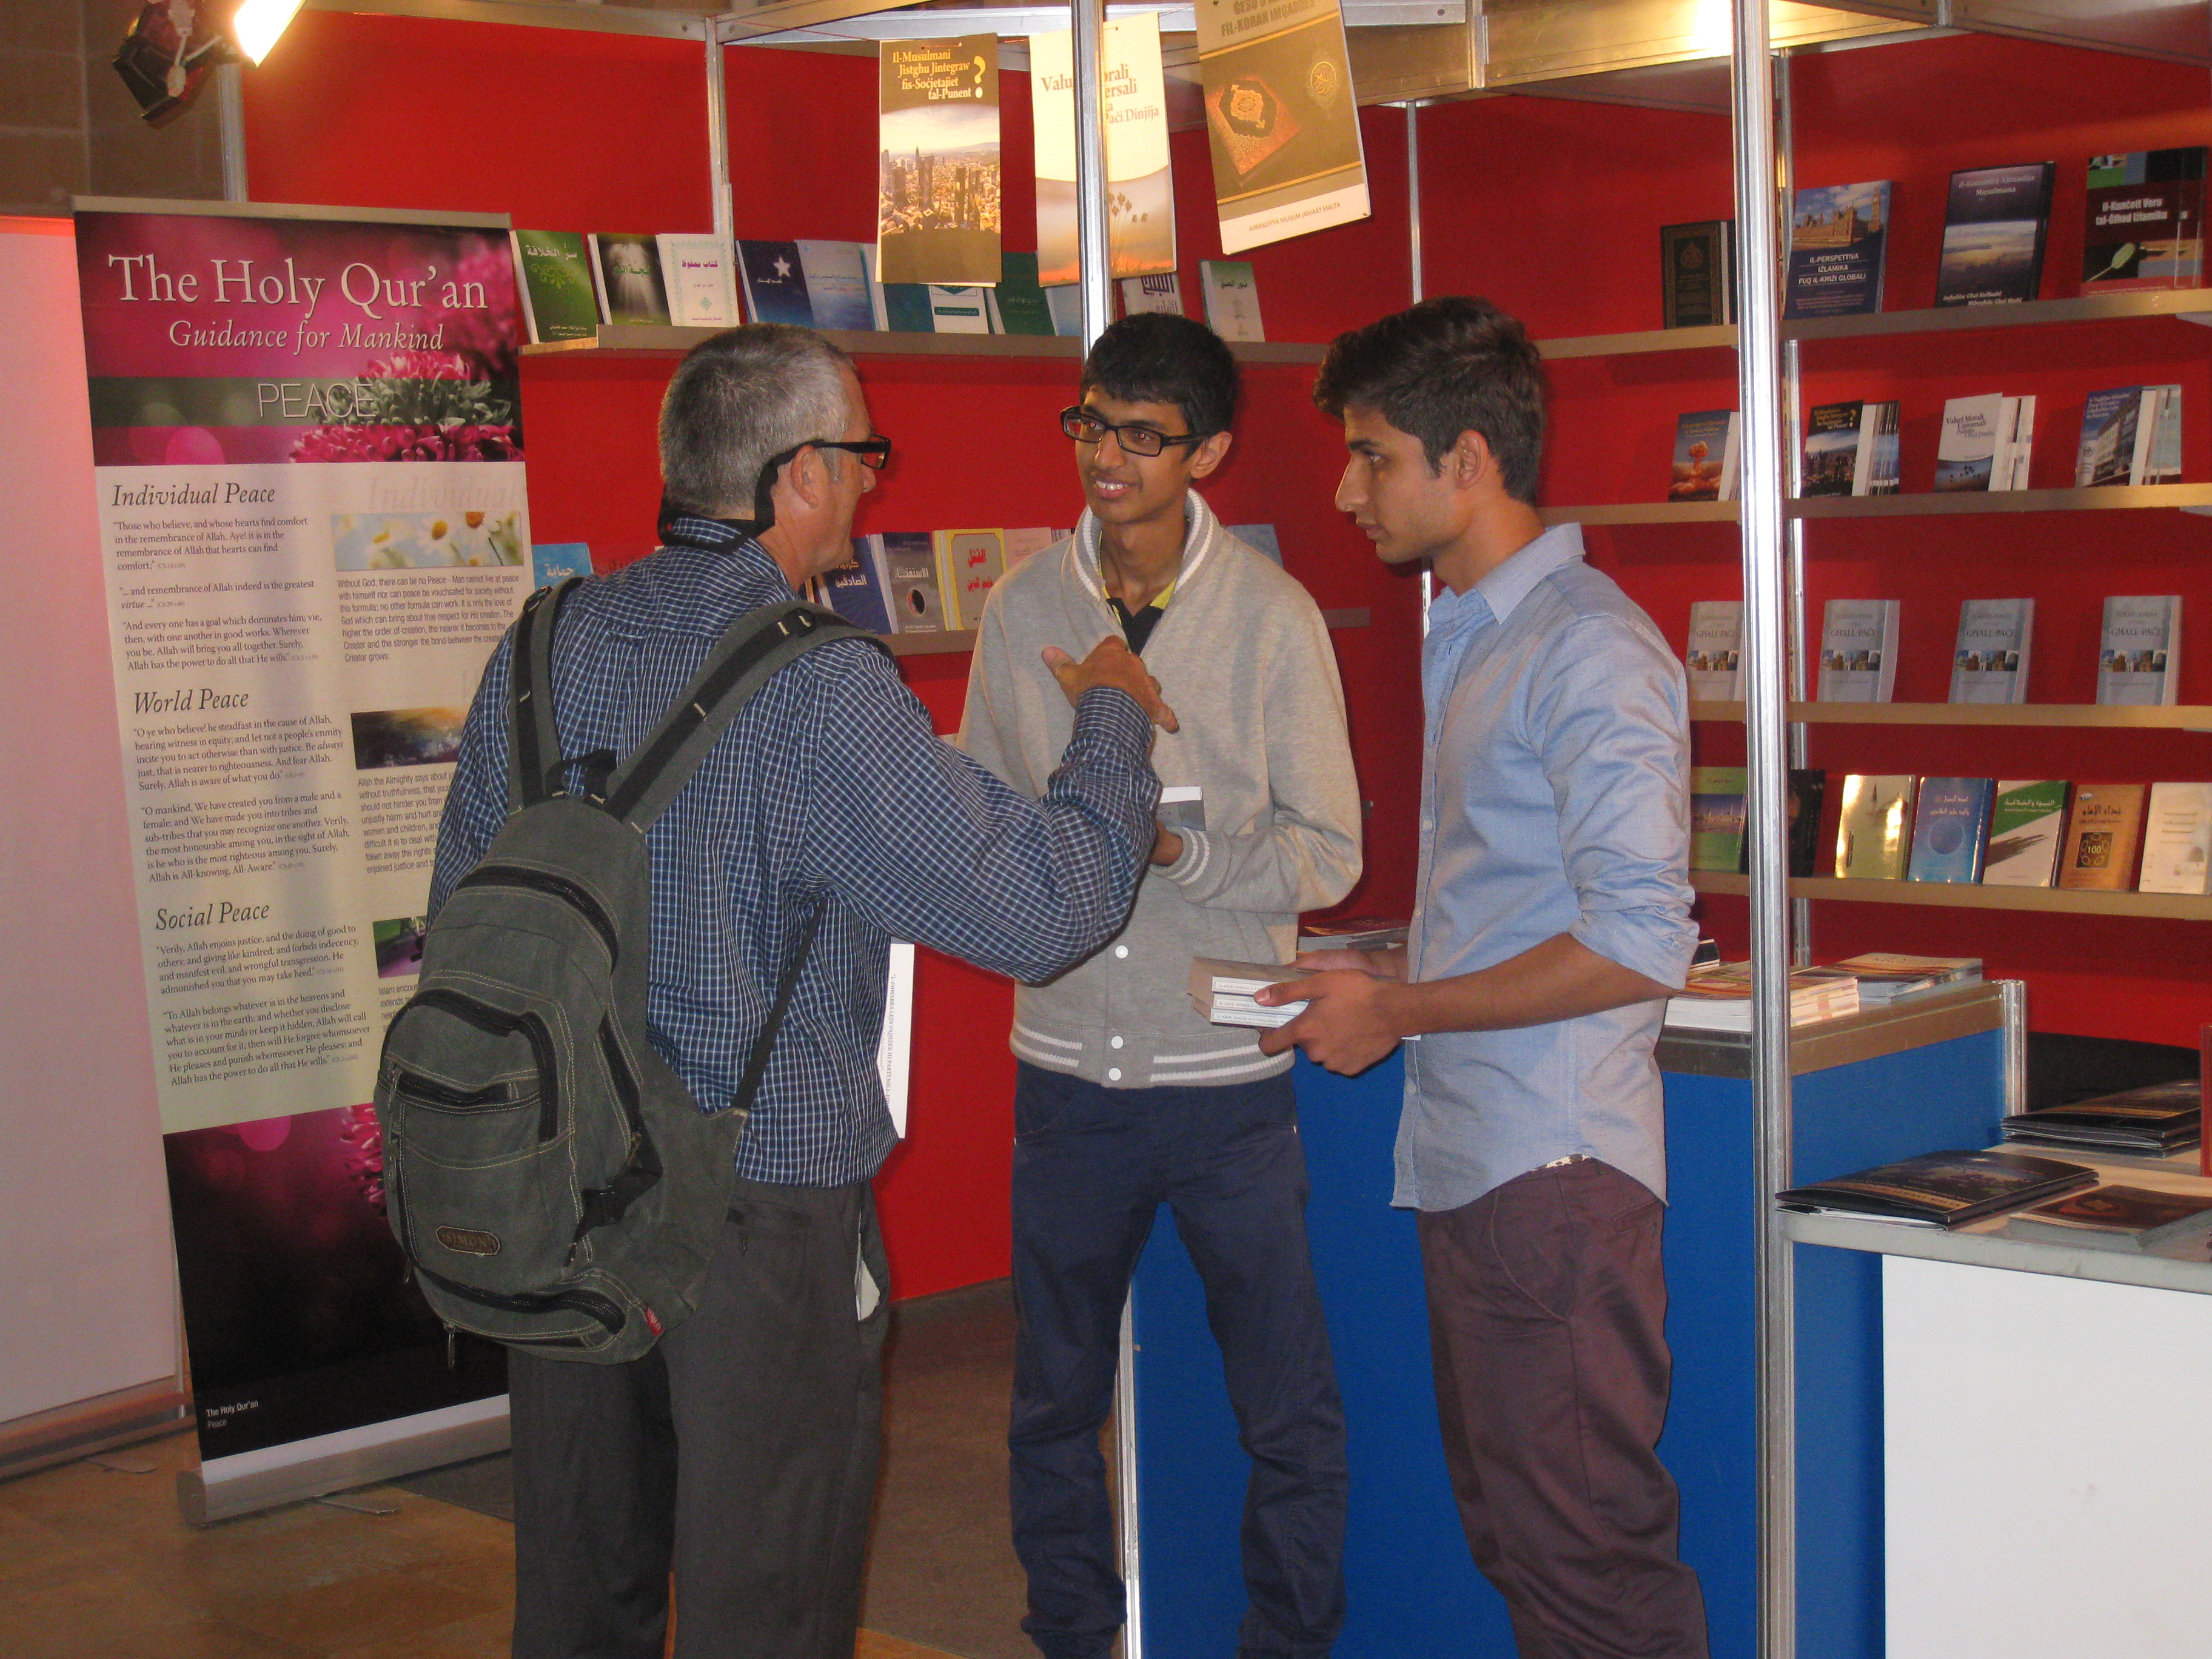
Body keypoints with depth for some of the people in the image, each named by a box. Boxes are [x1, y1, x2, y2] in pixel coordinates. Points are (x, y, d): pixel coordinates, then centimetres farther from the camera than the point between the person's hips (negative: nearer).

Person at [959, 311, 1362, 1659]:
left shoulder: (1273, 616, -5)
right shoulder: (1024, 608, 3)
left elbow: (1328, 854, -5)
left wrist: (1178, 848, -21)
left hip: (1228, 1072, -2)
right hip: (1068, 1063, 3)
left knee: (1292, 1414, 3)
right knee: (1055, 1407, 14)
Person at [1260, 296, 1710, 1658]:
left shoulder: (1589, 649, -14)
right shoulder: (1469, 637, 17)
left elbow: (1637, 945, -20)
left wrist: (1399, 1013, -13)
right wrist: (1386, 977, 11)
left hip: (1554, 1172, -10)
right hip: (1467, 1158, 10)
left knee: (1586, 1550, -3)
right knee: (1509, 1531, 16)